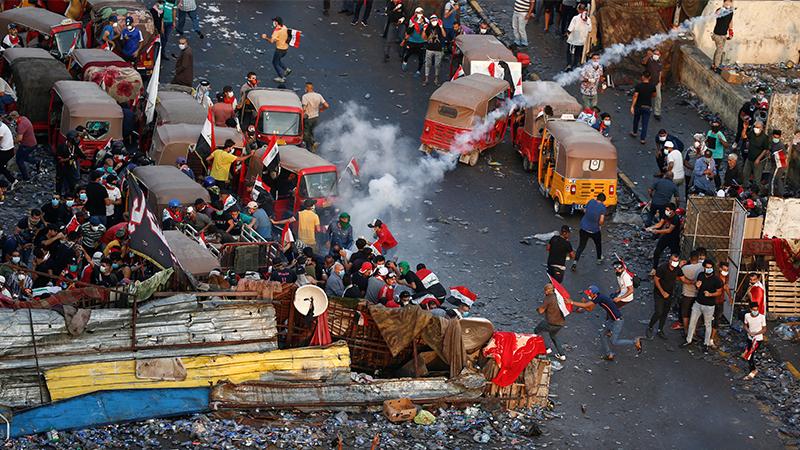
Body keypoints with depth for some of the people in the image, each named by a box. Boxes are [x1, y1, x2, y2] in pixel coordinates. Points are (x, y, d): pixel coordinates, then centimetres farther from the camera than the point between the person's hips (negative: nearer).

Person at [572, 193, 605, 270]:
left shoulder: (591, 201, -4)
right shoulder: (603, 207, -13)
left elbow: (585, 211, 8)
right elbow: (601, 220, -18)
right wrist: (599, 225, 3)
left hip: (584, 228, 2)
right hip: (595, 230, -2)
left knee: (581, 246, 7)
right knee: (598, 244, 26)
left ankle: (575, 262, -7)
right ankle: (599, 259, 42)